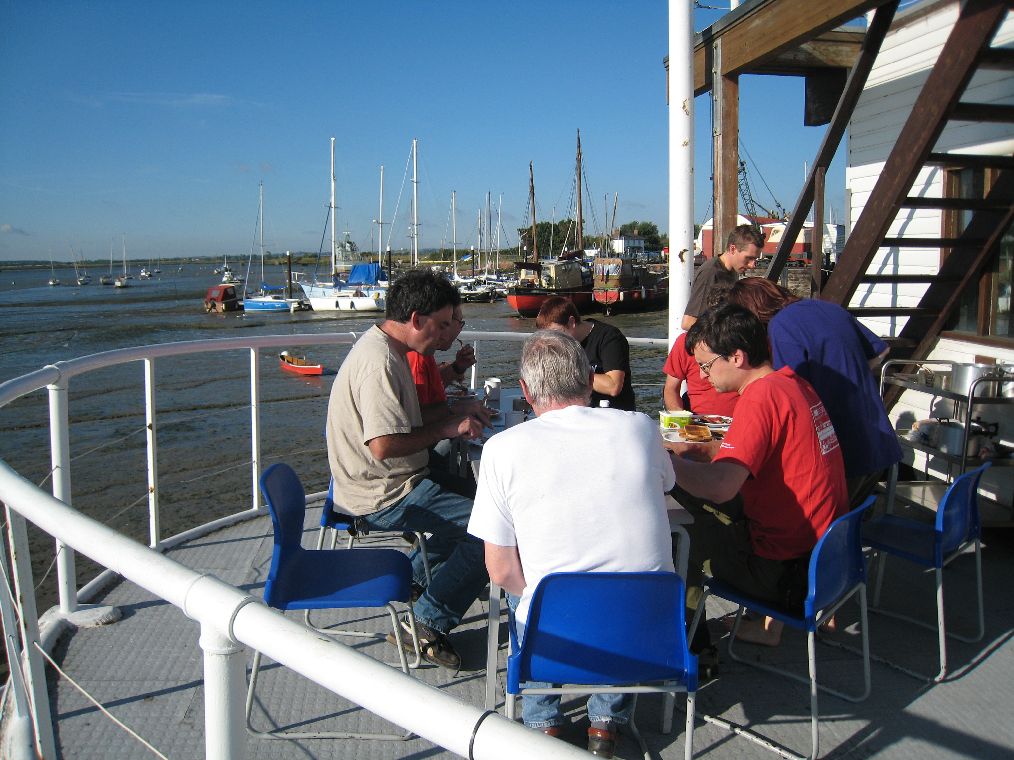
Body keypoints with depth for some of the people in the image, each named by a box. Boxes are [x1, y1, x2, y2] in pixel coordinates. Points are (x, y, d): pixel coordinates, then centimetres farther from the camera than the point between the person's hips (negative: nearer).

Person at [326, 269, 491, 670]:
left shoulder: (383, 347, 9)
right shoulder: (379, 362, -24)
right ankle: (429, 623, -6)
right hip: (383, 498, -11)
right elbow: (384, 444, -31)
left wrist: (454, 418, 8)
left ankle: (417, 577, 32)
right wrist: (446, 428, -19)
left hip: (386, 484, 11)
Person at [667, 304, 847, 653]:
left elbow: (720, 486, -31)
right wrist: (694, 451, 10)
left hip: (787, 571, -9)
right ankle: (769, 620, 24)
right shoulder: (792, 382, 5)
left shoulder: (762, 395, -22)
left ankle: (691, 646, 25)